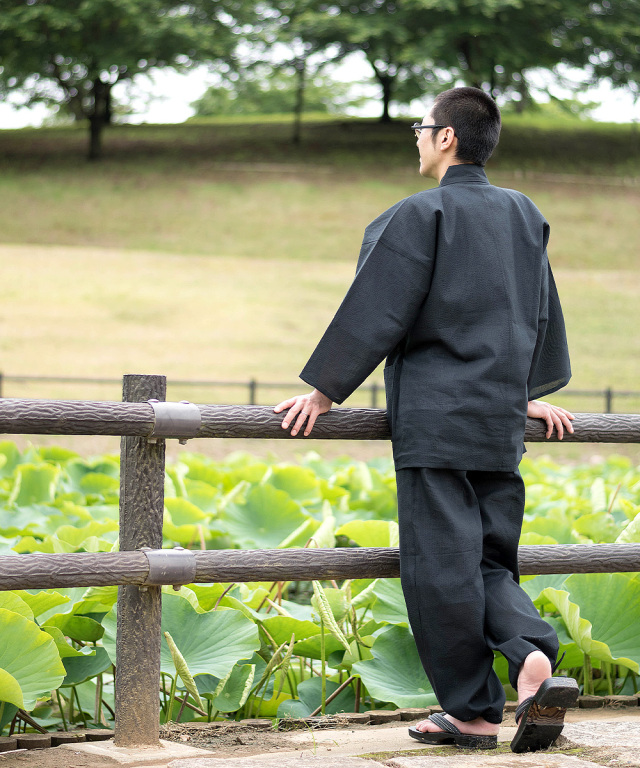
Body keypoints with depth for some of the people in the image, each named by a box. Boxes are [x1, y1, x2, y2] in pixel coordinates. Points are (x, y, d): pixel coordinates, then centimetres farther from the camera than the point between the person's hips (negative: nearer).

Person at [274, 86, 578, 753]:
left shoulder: (422, 214, -8)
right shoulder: (523, 215, 13)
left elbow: (377, 311, -9)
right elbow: (543, 314, 23)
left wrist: (324, 390, -2)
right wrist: (533, 392, 36)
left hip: (436, 418, -7)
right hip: (502, 422, 7)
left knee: (441, 567, -1)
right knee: (490, 560, 13)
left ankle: (472, 711, 2)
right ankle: (532, 655, -11)